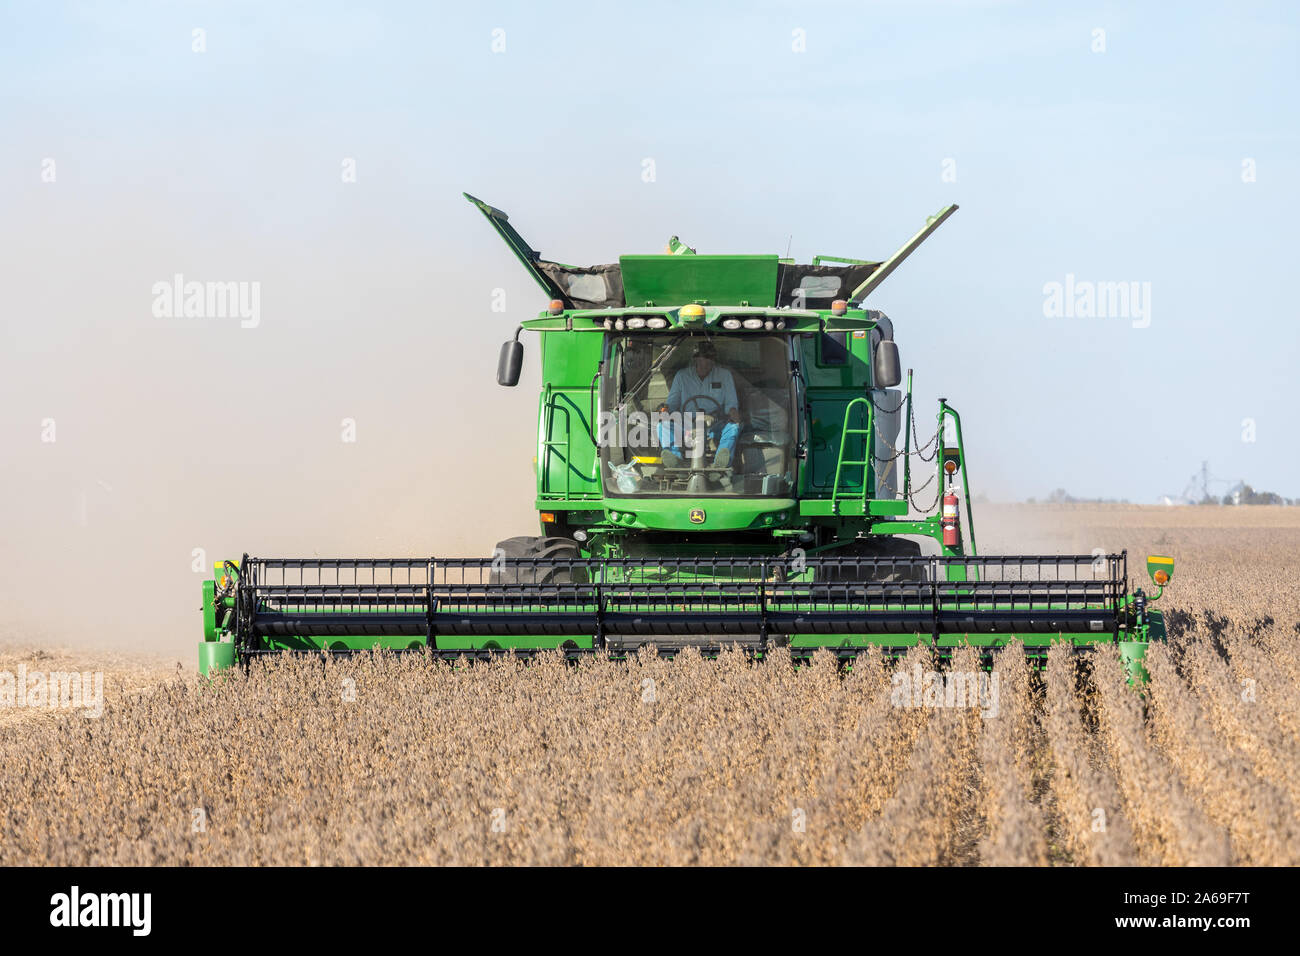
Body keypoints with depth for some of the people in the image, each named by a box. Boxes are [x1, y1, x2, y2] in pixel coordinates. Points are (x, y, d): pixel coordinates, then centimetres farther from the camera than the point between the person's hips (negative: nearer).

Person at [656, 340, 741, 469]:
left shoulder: (724, 375, 12)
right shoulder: (682, 376, 13)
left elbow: (731, 403, 9)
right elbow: (672, 401, 12)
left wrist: (733, 411, -16)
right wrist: (666, 408, -13)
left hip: (715, 427, -1)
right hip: (687, 425, 1)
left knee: (733, 427, -32)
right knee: (663, 426, -26)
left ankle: (720, 462, -60)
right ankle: (675, 457, -54)